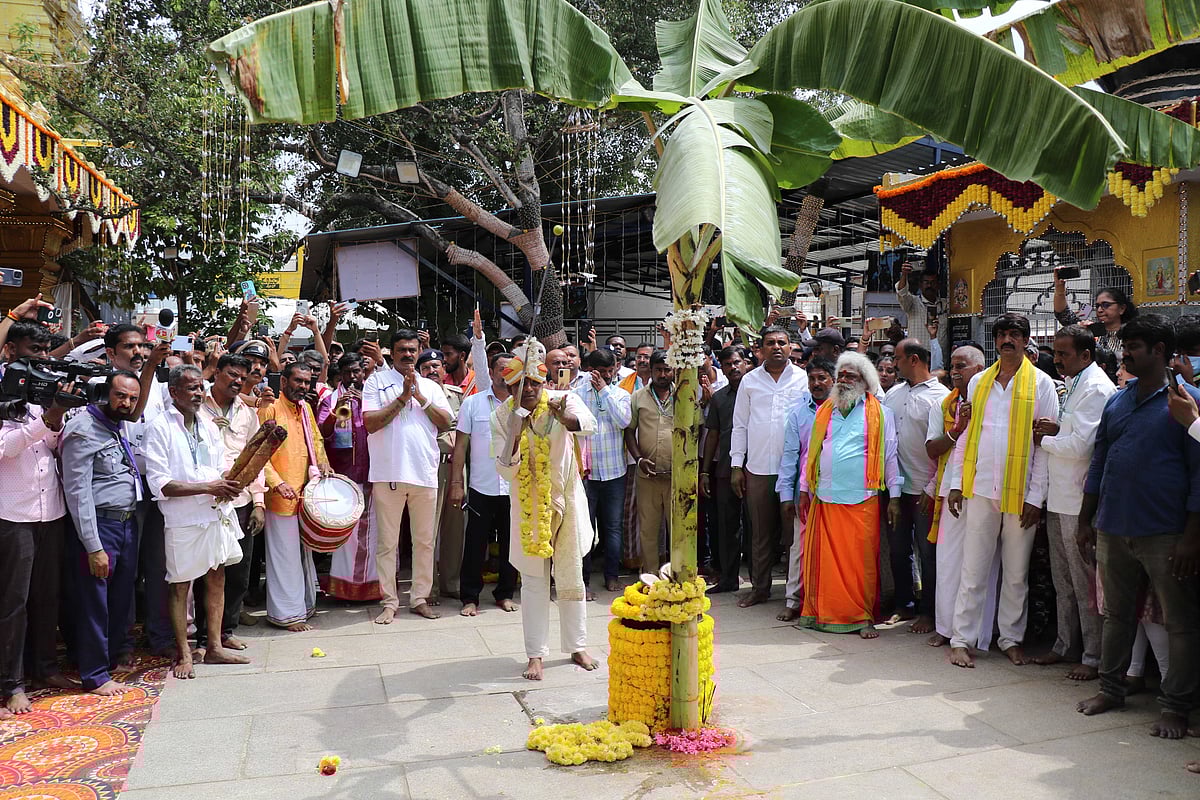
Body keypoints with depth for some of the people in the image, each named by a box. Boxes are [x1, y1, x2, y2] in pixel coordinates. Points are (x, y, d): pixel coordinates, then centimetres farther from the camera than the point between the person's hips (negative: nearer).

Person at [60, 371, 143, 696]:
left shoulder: (124, 427, 11)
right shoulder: (83, 429, -14)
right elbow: (78, 492, -17)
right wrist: (94, 547, -20)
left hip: (128, 523, 8)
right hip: (99, 526, -8)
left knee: (123, 594, 19)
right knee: (94, 602, 2)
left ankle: (119, 649, 37)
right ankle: (95, 675, 14)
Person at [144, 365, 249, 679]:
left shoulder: (208, 426, 11)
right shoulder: (160, 428, -9)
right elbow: (159, 484, -15)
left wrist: (229, 484, -6)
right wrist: (208, 487, -20)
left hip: (217, 514, 7)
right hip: (183, 520, -6)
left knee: (217, 580, 12)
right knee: (180, 586, 5)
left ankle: (215, 647, 24)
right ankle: (183, 654, 18)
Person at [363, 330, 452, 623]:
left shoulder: (431, 387, 13)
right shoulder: (376, 382, 4)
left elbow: (445, 423, 3)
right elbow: (370, 422, -7)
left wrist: (420, 397, -7)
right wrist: (403, 397, -10)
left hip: (425, 474, 3)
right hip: (388, 474, -3)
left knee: (425, 541, 9)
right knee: (387, 543, 3)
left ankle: (420, 598, 20)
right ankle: (389, 601, 14)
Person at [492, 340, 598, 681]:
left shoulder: (562, 400, -13)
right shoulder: (502, 416, -10)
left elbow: (589, 423, -34)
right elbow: (505, 470, -14)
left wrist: (566, 417, -56)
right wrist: (514, 433, -30)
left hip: (566, 499, 0)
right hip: (528, 504, 0)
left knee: (571, 576, 10)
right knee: (533, 579, 4)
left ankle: (577, 646, 25)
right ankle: (536, 654, 13)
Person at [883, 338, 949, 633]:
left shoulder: (941, 397, -8)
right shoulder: (893, 393, 11)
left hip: (925, 489, -6)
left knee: (928, 553, 4)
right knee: (898, 550, 13)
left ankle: (928, 612, 16)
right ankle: (904, 605, 26)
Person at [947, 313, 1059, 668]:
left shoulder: (1041, 383, 2)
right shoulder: (979, 382, 10)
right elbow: (965, 435, 12)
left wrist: (1036, 496, -7)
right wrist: (956, 483, 4)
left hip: (1021, 492, -2)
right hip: (981, 489, 2)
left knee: (1017, 572, 9)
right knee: (973, 569, 3)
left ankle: (1011, 638, 22)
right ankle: (961, 639, 9)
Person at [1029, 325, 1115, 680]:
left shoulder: (1096, 388, -15)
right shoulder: (1073, 384, 16)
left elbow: (1081, 446, -21)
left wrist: (1044, 439, -6)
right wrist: (1055, 429, 3)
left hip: (1080, 500, -10)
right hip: (1060, 498, 10)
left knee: (1086, 582, -1)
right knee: (1063, 580, 17)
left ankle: (1095, 656, 9)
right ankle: (1064, 644, 28)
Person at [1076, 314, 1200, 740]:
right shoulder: (1116, 401, 12)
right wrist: (1086, 522, 13)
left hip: (1165, 534, -5)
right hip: (1113, 530, 6)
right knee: (1117, 614, 15)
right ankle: (1111, 689, 28)